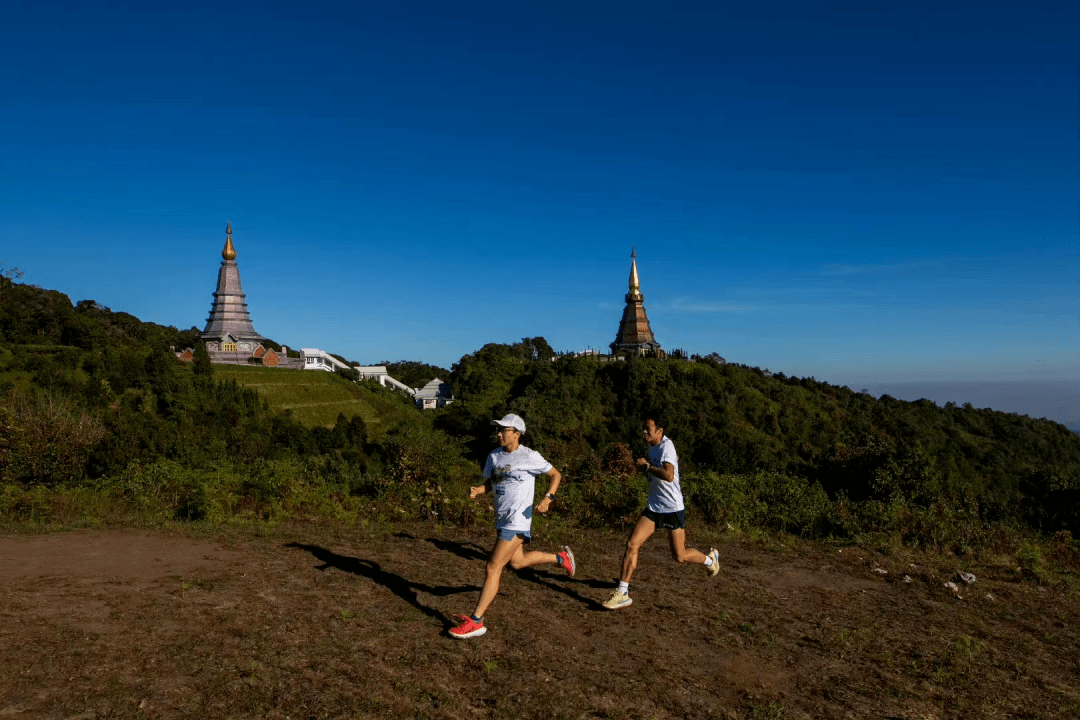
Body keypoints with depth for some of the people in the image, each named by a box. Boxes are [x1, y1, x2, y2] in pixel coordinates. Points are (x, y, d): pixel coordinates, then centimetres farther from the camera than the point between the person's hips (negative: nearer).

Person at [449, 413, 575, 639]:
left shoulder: (530, 457, -12)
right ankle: (561, 558, 42)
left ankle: (476, 621, -2)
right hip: (502, 519, 8)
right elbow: (490, 482, 16)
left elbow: (555, 475, -1)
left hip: (517, 520, -8)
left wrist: (547, 498, -16)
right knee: (517, 562, 21)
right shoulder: (494, 456, 6)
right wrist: (478, 490, -6)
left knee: (493, 567, -10)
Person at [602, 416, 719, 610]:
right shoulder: (652, 448, 8)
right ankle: (622, 594, -3)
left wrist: (647, 466, -22)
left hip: (673, 509, -7)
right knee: (632, 544, -8)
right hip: (653, 508, 7)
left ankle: (710, 559, 38)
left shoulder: (666, 446, -17)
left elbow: (669, 476, -32)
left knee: (680, 556, 5)